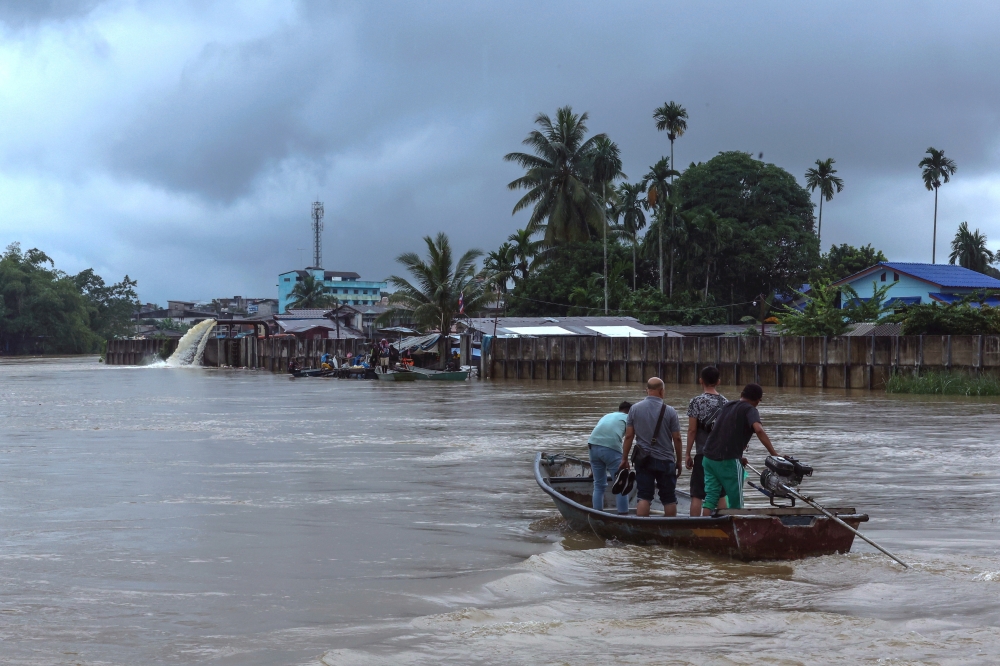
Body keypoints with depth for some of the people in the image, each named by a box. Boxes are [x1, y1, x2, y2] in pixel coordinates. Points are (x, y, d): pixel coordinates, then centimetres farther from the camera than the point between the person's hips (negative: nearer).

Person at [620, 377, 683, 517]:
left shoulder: (635, 409, -2)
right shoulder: (669, 411, -6)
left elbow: (628, 436, -1)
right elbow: (677, 439, -3)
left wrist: (624, 459, 7)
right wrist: (678, 462, 8)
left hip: (643, 460, 1)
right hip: (665, 461, -1)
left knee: (643, 497, 2)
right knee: (669, 499, 9)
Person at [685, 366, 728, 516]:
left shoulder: (696, 402, -7)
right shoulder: (725, 402, 6)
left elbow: (692, 430, -9)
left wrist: (687, 453, -2)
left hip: (703, 454, -4)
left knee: (697, 495, -1)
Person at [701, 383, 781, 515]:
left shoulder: (727, 406, 19)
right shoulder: (750, 410, -4)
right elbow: (758, 429, -24)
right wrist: (774, 453, -25)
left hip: (709, 456, 6)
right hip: (728, 460, -6)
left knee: (711, 497, 7)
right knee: (736, 500, 5)